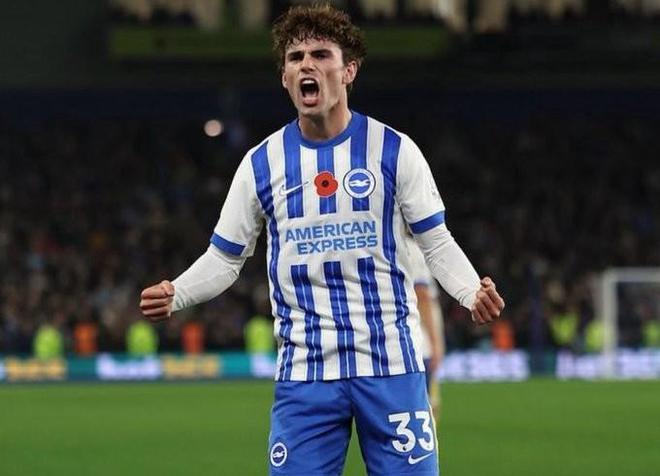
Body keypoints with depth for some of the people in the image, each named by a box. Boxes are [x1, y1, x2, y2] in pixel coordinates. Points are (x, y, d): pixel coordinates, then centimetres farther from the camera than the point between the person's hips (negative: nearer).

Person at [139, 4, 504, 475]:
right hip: (303, 374, 2)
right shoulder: (262, 163, 5)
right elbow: (225, 258, 11)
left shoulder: (394, 150, 0)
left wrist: (473, 291, -18)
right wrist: (177, 294, -8)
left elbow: (437, 243, 2)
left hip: (391, 367, -1)